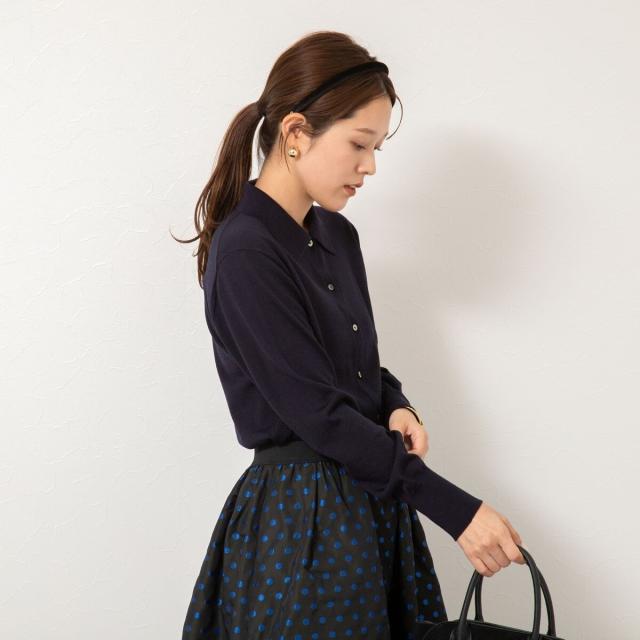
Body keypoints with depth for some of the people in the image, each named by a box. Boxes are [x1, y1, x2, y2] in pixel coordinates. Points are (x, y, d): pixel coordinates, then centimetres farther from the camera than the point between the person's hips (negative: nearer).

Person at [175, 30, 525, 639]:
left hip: (370, 495, 8)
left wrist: (396, 407, -5)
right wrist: (456, 510, -20)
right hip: (301, 515, -7)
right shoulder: (244, 251, -18)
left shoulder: (338, 235, 7)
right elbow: (317, 411, -21)